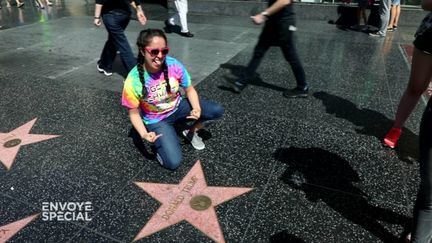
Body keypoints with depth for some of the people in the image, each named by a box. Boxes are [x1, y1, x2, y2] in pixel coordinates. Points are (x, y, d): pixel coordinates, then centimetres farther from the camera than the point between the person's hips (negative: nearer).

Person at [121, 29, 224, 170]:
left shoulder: (174, 65, -21)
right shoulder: (133, 81, -27)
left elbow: (189, 89, -6)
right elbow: (134, 113, -13)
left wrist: (197, 109, -25)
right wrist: (144, 134, -30)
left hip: (178, 107, 3)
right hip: (157, 121, -3)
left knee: (218, 111, -16)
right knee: (173, 162, -20)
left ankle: (190, 131, 12)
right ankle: (160, 142, 14)